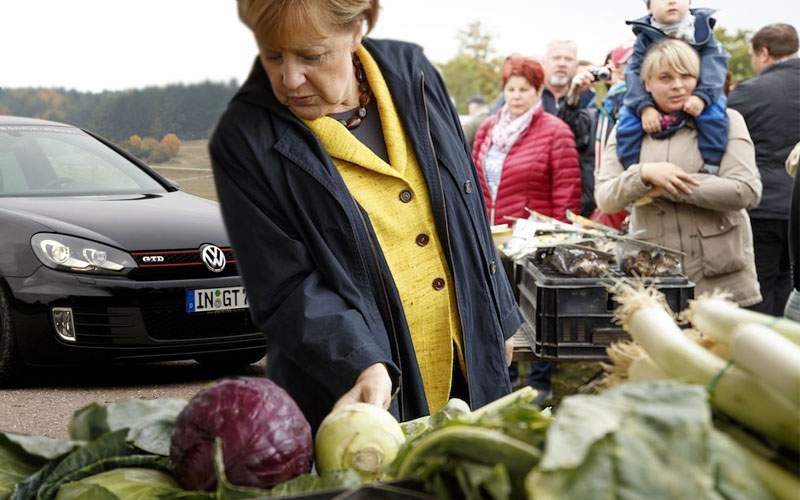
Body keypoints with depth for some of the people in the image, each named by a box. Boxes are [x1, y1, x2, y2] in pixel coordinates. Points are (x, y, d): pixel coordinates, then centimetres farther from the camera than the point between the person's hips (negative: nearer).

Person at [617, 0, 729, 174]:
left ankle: (711, 168, -24)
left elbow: (715, 64, -21)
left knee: (713, 112, -31)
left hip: (694, 97, -1)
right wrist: (644, 107, -32)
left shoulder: (701, 29, -11)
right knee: (628, 116, -21)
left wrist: (702, 96, -39)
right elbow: (634, 72, -16)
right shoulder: (645, 36, -10)